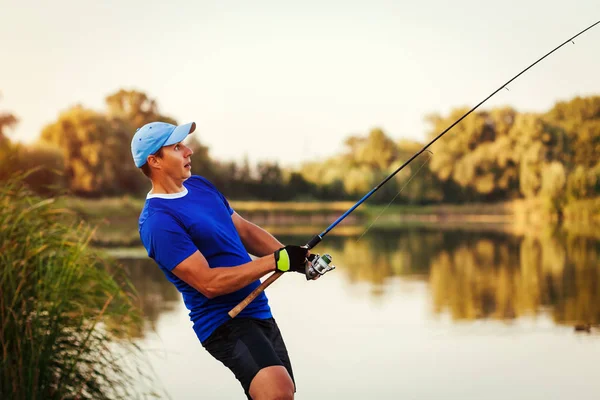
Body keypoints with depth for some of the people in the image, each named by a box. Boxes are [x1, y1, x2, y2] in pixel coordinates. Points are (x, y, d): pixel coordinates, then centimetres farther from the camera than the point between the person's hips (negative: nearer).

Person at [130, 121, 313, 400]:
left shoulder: (200, 185, 10)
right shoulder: (158, 221, -19)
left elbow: (245, 231, 16)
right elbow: (209, 283, -24)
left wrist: (291, 255, -1)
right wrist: (276, 261, -24)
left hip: (259, 312, 9)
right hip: (224, 321, -9)